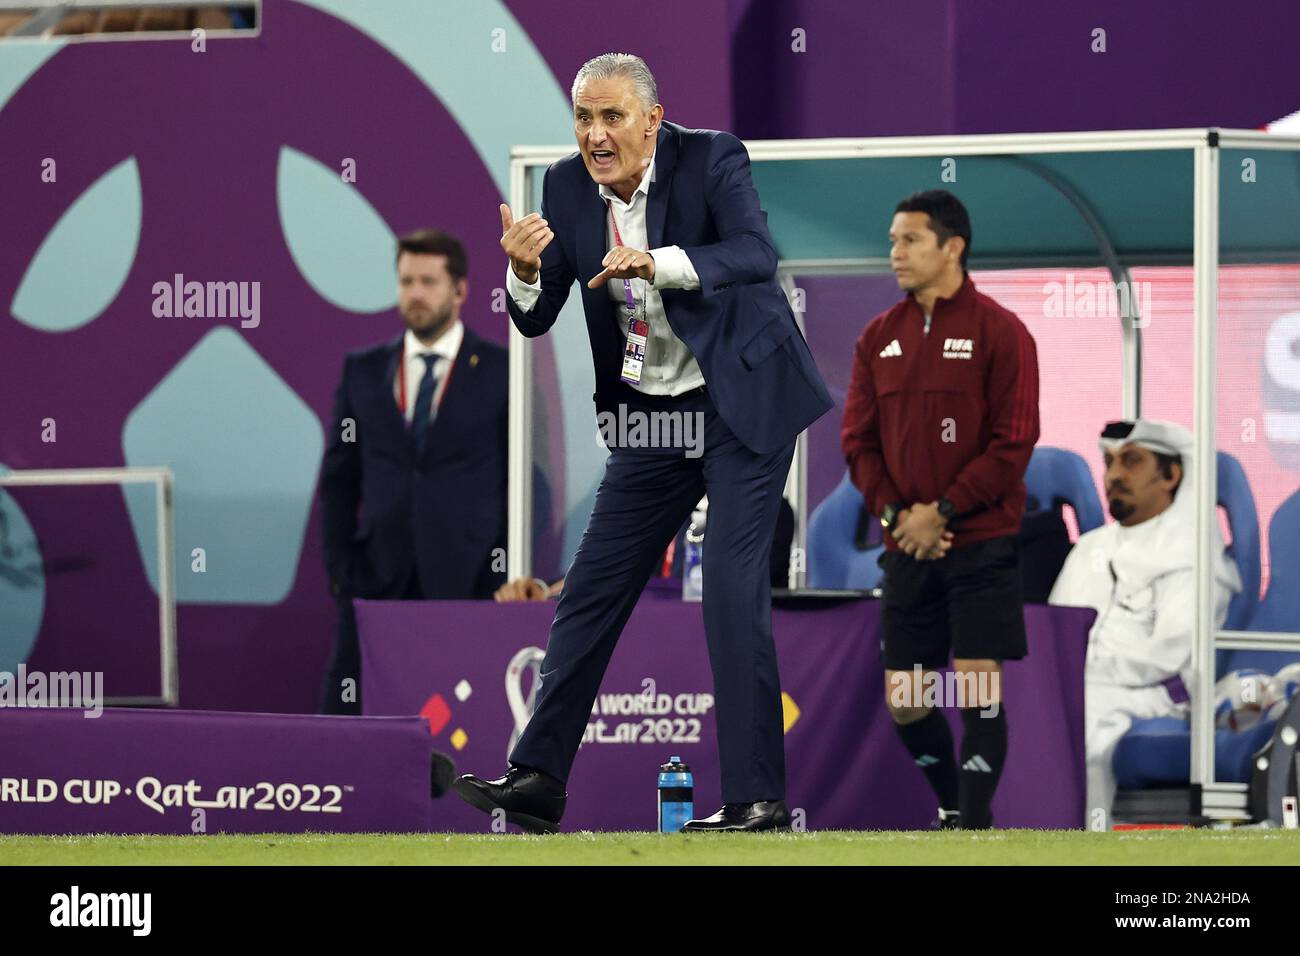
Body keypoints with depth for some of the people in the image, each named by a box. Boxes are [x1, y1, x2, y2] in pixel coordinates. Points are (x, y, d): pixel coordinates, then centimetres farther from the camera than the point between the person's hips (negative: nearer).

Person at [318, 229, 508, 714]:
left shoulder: (502, 372, 2)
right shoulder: (362, 370, 11)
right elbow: (338, 479, 13)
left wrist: (506, 576, -4)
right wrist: (340, 568, 3)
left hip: (468, 583, -3)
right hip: (378, 581, 3)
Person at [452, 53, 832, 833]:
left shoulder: (711, 159, -15)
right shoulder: (568, 189, -1)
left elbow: (756, 255, -31)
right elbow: (535, 321, -1)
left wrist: (658, 263, -46)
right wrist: (525, 269, -24)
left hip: (743, 402, -5)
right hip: (652, 417, 5)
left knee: (734, 592, -11)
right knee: (593, 592, 5)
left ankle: (758, 795, -7)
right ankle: (538, 778, 10)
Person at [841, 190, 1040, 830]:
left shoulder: (998, 332, -6)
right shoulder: (879, 337, 10)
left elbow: (1014, 442, -11)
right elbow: (858, 439, 9)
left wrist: (943, 512, -15)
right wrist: (894, 513, -7)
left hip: (980, 543, -5)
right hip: (906, 547, 5)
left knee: (977, 690, -9)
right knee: (905, 704, 7)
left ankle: (973, 824, -4)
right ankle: (954, 808, 28)